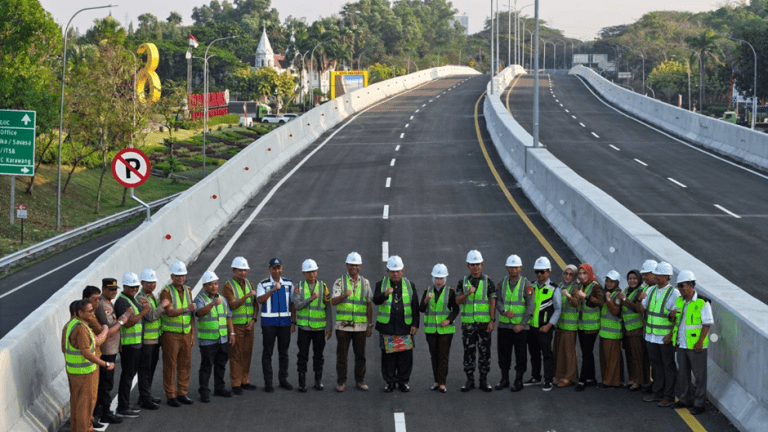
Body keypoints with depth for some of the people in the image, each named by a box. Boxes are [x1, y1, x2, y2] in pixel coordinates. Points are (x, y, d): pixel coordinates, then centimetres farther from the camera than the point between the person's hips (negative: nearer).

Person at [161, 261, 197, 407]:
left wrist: (193, 333, 14)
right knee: (170, 365, -2)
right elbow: (170, 312, -21)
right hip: (171, 334, -6)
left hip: (186, 333, 6)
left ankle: (182, 393, 18)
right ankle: (171, 396, 3)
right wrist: (187, 309, -27)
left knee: (185, 365, 8)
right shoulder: (166, 292, -9)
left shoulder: (188, 291, 11)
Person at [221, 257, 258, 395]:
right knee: (236, 355, -4)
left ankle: (245, 381, 18)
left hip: (248, 325, 6)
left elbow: (255, 304, 12)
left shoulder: (249, 284, 11)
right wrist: (247, 296, -31)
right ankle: (235, 384, -1)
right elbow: (233, 305, -19)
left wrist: (253, 319, -2)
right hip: (235, 325, -6)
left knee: (247, 354, 9)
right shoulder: (228, 286, -8)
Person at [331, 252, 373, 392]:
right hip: (343, 325, -2)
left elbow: (369, 305, 12)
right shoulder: (340, 282, 3)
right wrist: (344, 295, -28)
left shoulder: (365, 283, 10)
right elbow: (333, 301, -8)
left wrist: (370, 325, 7)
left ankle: (360, 380, 15)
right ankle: (341, 382, 8)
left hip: (360, 326, 2)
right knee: (341, 354, 0)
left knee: (360, 354, 5)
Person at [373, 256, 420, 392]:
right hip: (387, 328, -1)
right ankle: (390, 382, 11)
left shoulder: (410, 286, 10)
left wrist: (415, 324, 2)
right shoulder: (381, 285, 6)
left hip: (405, 328, 1)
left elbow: (415, 307, 10)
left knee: (405, 356, 0)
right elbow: (376, 300, -11)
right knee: (388, 356, 1)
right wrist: (385, 294, -32)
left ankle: (403, 381, 12)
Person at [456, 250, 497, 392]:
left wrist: (492, 320, -9)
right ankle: (469, 380, 12)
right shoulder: (463, 282, 6)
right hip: (467, 323, 2)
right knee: (469, 351, 4)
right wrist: (467, 293, -20)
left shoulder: (488, 281, 1)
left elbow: (492, 302, -2)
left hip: (484, 323, -1)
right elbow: (457, 301, -1)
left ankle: (484, 380, 9)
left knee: (484, 351, 1)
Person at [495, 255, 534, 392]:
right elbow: (498, 301, 3)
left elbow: (530, 305, -9)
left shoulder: (526, 284, -5)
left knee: (521, 354, 1)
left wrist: (522, 324, -14)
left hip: (520, 326, -3)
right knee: (503, 353, 8)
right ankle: (504, 379, 20)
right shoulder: (502, 282, 6)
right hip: (504, 325, 3)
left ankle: (519, 381, 11)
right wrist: (505, 311, -19)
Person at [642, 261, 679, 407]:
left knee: (668, 366, 2)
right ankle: (657, 393, 25)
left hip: (666, 337, -6)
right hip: (651, 335, 6)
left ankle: (669, 396, 8)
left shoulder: (674, 293, -10)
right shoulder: (651, 290, 10)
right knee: (656, 364, 14)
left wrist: (671, 334, -17)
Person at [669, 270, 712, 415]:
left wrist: (700, 341, -18)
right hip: (681, 344, 7)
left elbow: (707, 324, -13)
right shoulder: (679, 301, 9)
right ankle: (685, 399, 28)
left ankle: (699, 403, 8)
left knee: (699, 375, 1)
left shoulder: (702, 303, -13)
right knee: (682, 374, 15)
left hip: (696, 346, -7)